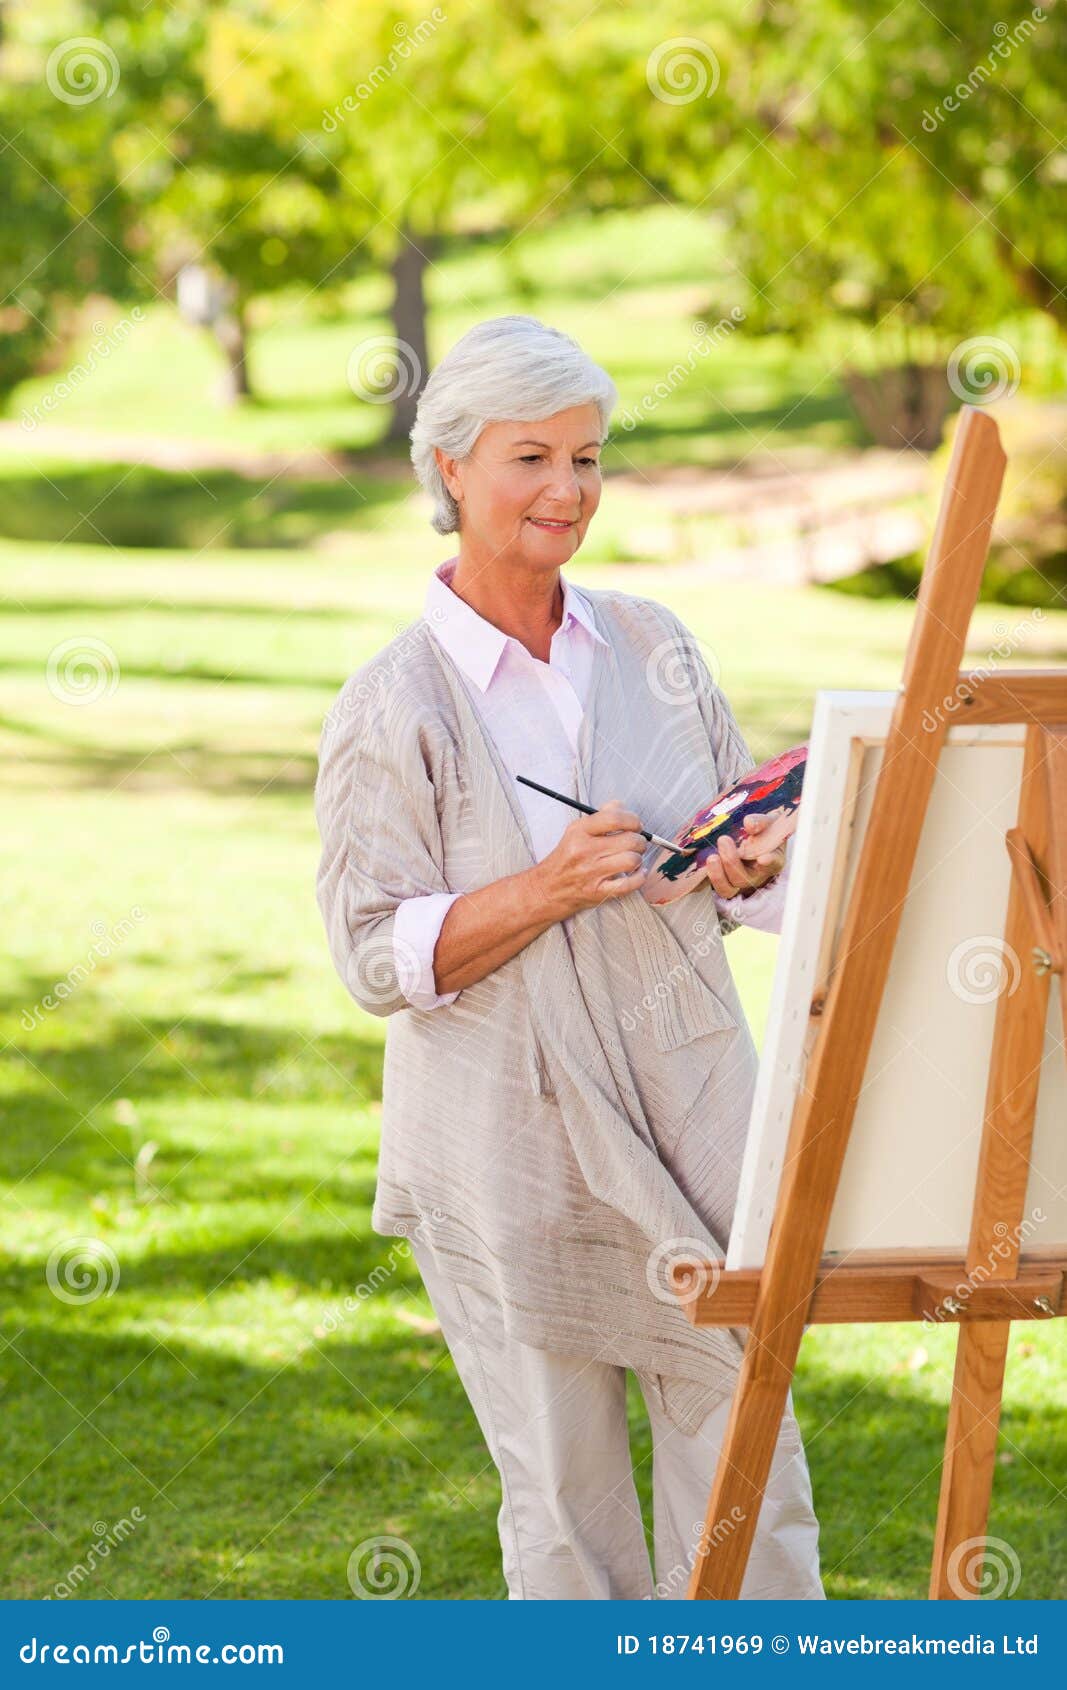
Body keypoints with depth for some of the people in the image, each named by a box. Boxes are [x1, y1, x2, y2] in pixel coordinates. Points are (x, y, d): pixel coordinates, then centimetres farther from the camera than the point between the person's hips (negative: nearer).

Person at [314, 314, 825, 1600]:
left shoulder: (652, 646, 7)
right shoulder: (390, 708, -6)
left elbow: (755, 847, 16)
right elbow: (375, 953, -9)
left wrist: (746, 868, -8)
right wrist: (548, 891, -22)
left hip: (690, 1106, 4)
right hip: (508, 1143, -4)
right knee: (561, 1478, 5)